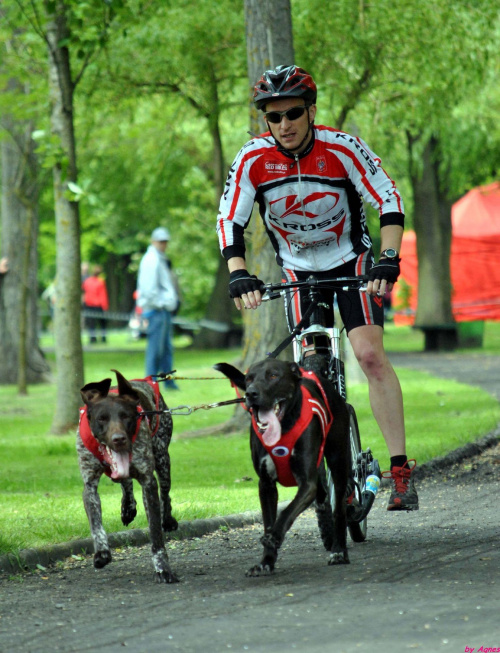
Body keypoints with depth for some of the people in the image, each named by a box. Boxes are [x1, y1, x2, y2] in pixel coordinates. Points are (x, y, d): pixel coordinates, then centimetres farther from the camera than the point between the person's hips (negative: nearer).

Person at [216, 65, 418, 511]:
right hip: (298, 270, 3)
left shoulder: (342, 148, -22)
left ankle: (401, 469, -19)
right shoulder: (252, 160, -17)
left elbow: (389, 200, -21)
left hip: (352, 261, -3)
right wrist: (239, 275, -30)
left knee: (370, 354, -19)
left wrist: (388, 259, -33)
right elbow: (230, 221, -15)